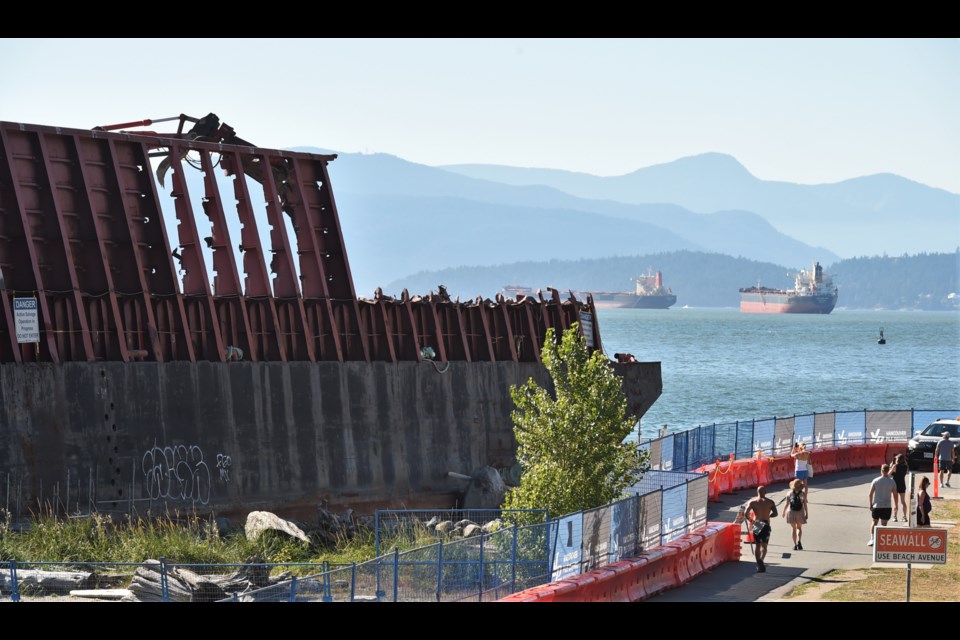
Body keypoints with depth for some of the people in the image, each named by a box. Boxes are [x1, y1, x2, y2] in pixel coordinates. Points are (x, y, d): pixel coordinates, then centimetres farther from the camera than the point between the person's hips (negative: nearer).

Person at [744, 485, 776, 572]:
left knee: (757, 545, 15)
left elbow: (745, 513, -10)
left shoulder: (752, 502, 0)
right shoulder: (770, 502, 0)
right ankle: (761, 559, -32)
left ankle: (759, 565, 17)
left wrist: (750, 519, 7)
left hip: (756, 525, 1)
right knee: (764, 545, -4)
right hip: (765, 525, -1)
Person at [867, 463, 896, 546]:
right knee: (884, 524, 3)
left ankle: (872, 540, 12)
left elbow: (871, 494, -4)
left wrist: (871, 505, 6)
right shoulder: (892, 482, -4)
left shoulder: (875, 481, -4)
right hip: (887, 506, -1)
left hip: (876, 505, 1)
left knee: (874, 522, 15)